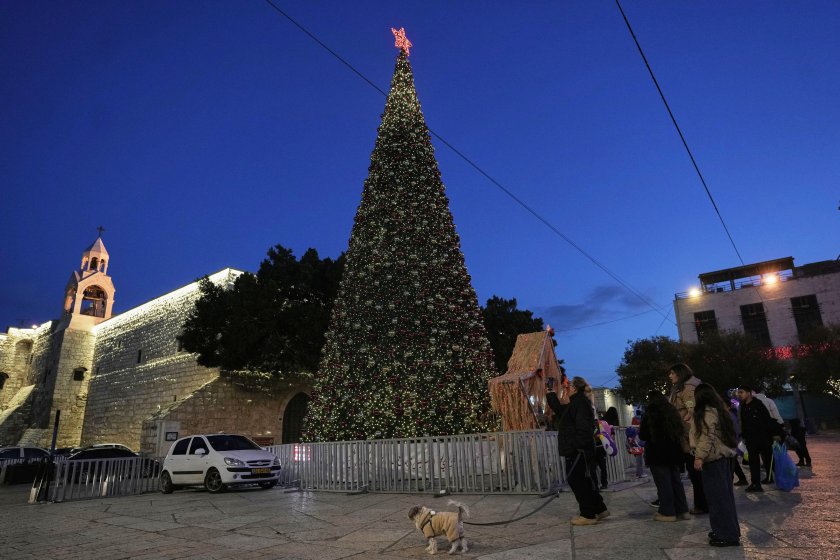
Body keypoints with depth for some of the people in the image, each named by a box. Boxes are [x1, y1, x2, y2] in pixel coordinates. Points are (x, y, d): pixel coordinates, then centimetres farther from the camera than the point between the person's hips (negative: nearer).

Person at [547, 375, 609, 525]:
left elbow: (583, 426, -24)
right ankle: (599, 509, 24)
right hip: (576, 450, 10)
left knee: (576, 479, -4)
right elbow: (560, 411, 29)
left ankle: (588, 515, 3)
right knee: (582, 479, 16)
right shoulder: (577, 402, 17)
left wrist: (579, 445, -27)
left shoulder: (580, 402, -14)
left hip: (578, 451, -10)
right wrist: (550, 394, 29)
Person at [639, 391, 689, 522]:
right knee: (675, 481, 14)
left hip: (657, 453, -6)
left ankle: (668, 512, 3)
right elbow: (680, 431, 12)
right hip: (673, 452, 6)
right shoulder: (672, 412, 5)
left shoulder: (650, 414, -12)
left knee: (663, 483, -1)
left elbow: (643, 435, -10)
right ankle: (682, 510, 19)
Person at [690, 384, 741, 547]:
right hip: (720, 456, 10)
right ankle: (727, 530, 23)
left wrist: (700, 457, -21)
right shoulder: (715, 410, 14)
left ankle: (728, 535, 1)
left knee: (718, 495, -4)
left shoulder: (707, 412, -15)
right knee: (722, 494, 15)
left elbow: (708, 437, -22)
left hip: (713, 457, -10)